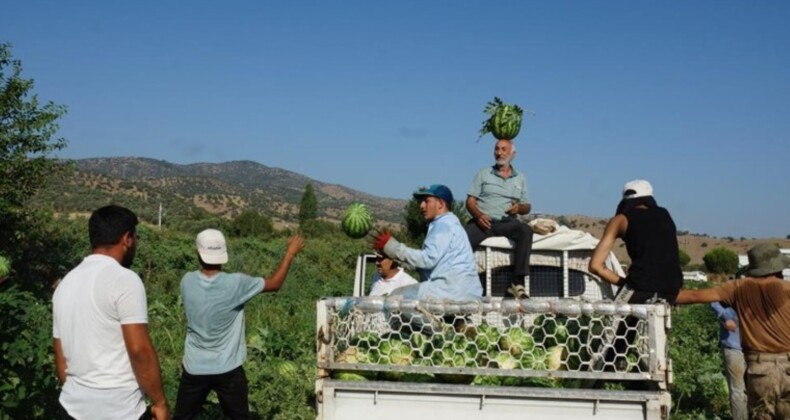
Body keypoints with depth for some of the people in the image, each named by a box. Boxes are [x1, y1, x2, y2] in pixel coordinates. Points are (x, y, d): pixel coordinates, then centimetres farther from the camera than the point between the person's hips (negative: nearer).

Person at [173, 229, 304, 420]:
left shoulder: (187, 282, -9)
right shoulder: (235, 283, -18)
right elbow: (274, 283, -6)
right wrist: (290, 252, 4)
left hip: (194, 368, 2)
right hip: (228, 369, -2)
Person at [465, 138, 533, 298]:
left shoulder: (520, 178, 20)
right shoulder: (483, 174, 15)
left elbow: (527, 207, 20)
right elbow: (470, 201, 8)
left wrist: (519, 208, -5)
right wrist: (478, 215, -14)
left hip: (507, 223, 1)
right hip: (483, 221, -1)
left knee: (526, 231, -32)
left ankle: (518, 283, -33)